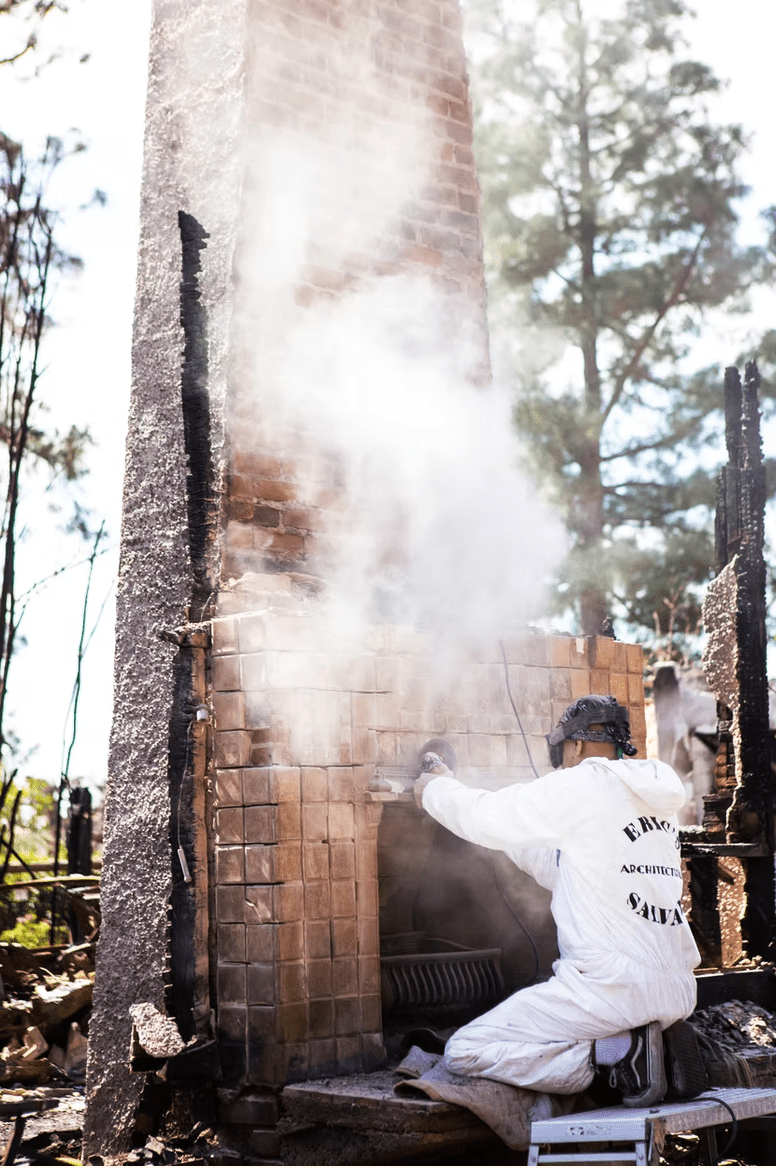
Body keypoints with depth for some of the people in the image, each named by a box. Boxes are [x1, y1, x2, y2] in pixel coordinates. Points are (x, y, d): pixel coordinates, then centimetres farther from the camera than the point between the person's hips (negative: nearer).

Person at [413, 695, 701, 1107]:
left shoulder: (582, 785, -7)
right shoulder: (659, 800, 17)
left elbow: (485, 817, 1)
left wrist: (434, 789, 21)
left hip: (611, 985, -8)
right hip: (677, 994, 8)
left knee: (464, 1052, -4)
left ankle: (617, 1048, -11)